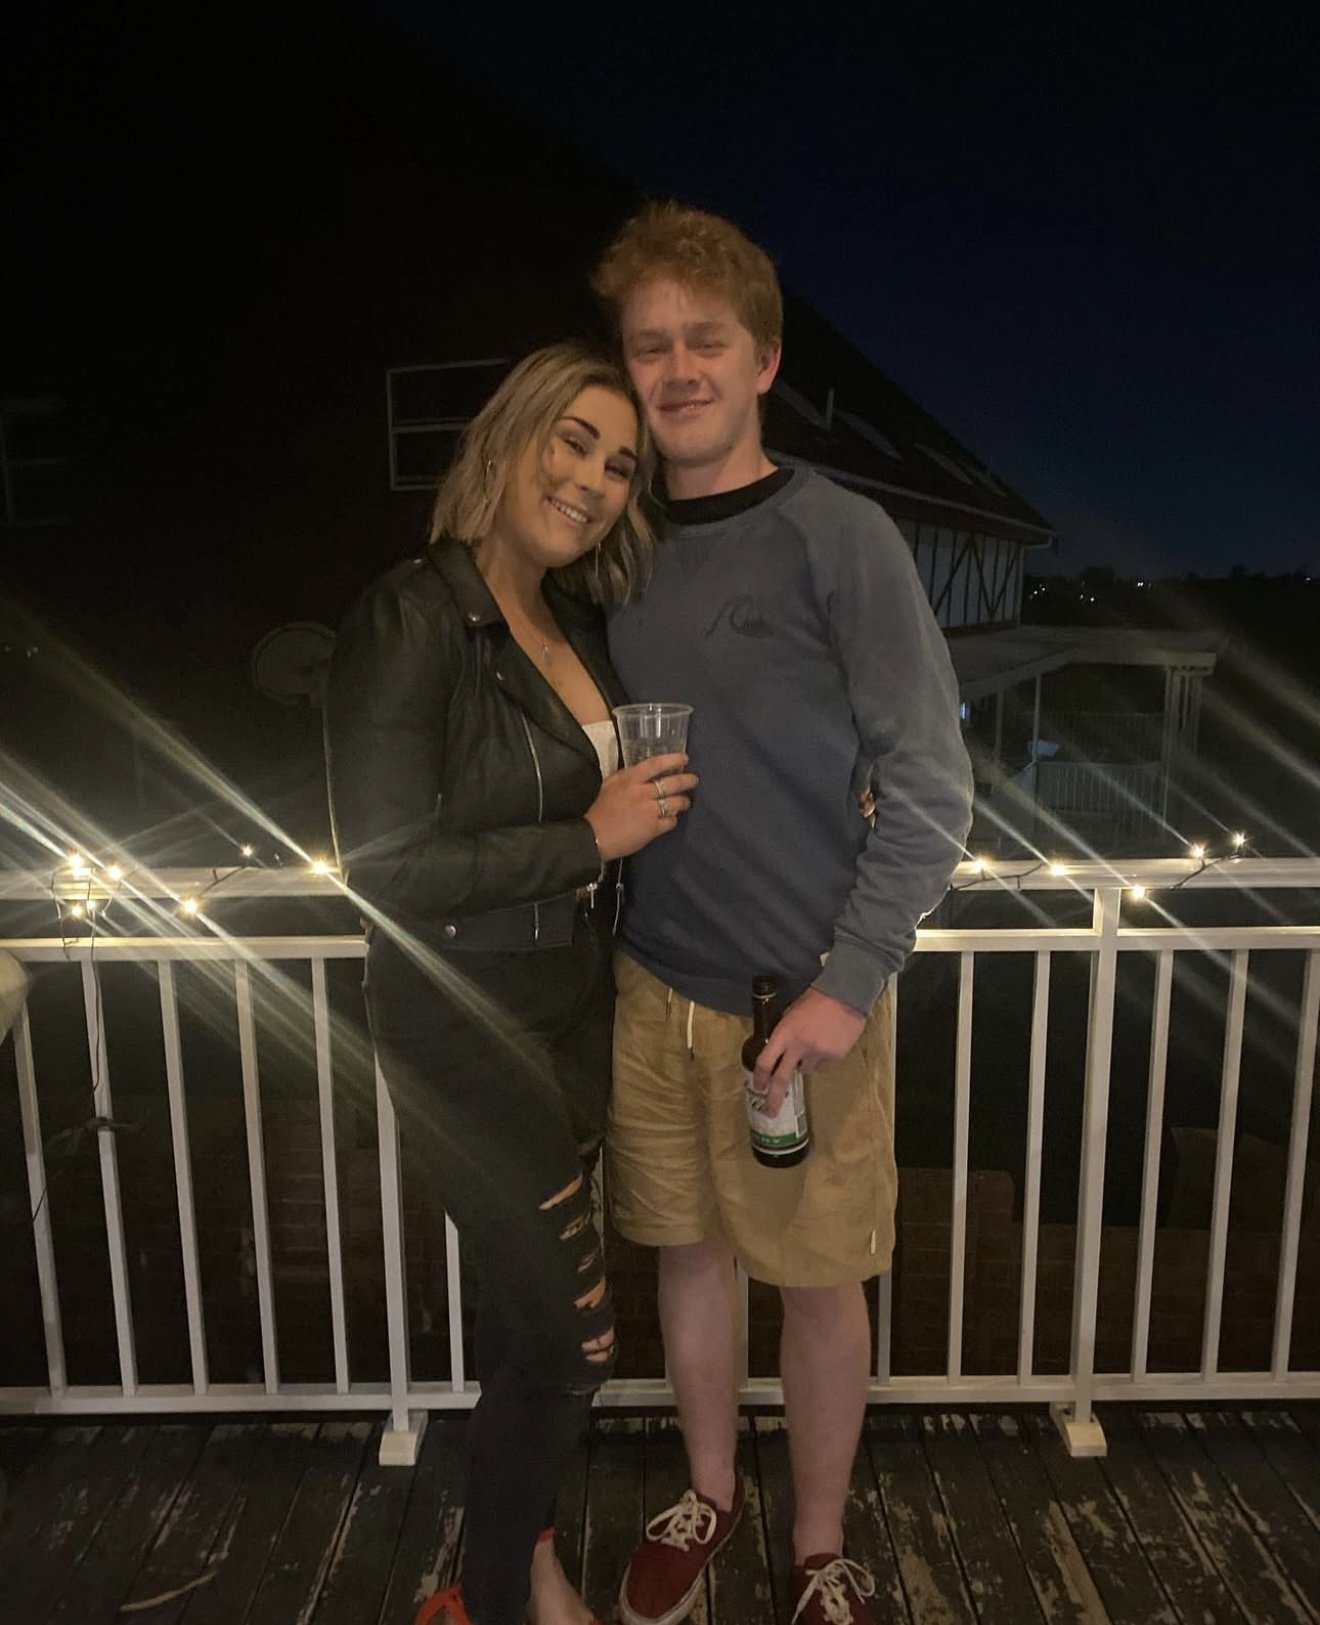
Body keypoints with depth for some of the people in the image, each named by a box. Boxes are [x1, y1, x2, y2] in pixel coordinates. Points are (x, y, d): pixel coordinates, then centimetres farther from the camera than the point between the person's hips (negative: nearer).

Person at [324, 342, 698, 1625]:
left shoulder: (576, 622, 5)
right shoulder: (413, 618, -18)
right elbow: (384, 865, -22)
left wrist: (649, 802, 0)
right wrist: (590, 839, -18)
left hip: (576, 1009, 7)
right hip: (465, 1028, -7)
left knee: (529, 1304, 21)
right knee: (572, 1336, 2)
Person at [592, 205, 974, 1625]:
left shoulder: (838, 539, -10)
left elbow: (930, 788, -12)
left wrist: (847, 984, -16)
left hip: (808, 996, -4)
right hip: (652, 980, 5)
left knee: (815, 1280, 11)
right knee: (688, 1252, 19)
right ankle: (709, 1493, 45)